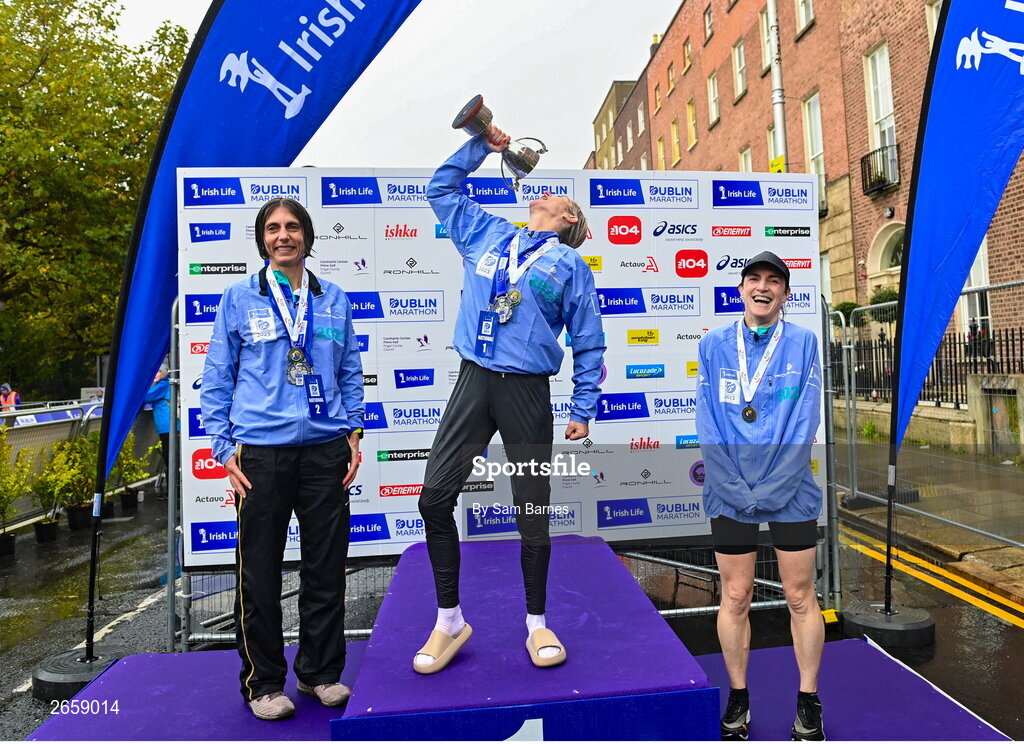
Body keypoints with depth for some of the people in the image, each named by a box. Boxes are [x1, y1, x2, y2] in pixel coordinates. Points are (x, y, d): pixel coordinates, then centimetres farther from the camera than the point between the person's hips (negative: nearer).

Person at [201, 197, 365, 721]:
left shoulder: (333, 299, 11)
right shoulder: (239, 298, 4)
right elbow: (217, 378, 5)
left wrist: (353, 431, 6)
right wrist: (223, 447, -2)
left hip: (326, 449, 2)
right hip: (261, 452, -2)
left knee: (327, 568, 10)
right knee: (260, 574, 6)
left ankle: (321, 672, 29)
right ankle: (263, 682, 27)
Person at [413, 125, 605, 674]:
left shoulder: (570, 264, 6)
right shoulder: (485, 233, 16)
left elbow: (588, 346, 7)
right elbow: (442, 188, 27)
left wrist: (583, 411, 3)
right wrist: (481, 144, 22)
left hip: (527, 392, -3)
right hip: (473, 382, 3)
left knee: (532, 512, 6)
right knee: (434, 499, -1)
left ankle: (537, 625, 26)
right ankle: (450, 621, 18)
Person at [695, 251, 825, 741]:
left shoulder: (803, 343, 1)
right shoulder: (713, 345, 3)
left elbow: (805, 423, -5)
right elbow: (707, 425, -1)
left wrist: (770, 488, -12)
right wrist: (736, 489, -9)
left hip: (791, 492, 0)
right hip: (729, 493, 1)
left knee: (800, 597, 10)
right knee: (735, 597, 9)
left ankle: (808, 702, 30)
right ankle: (738, 698, 28)